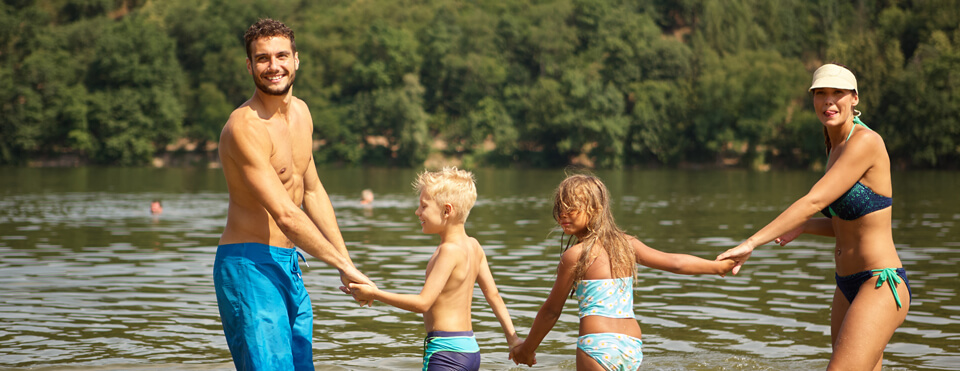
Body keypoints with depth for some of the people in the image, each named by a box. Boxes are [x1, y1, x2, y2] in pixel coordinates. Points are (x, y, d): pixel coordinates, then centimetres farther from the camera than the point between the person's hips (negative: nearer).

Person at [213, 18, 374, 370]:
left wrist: (346, 261, 16)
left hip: (289, 266, 9)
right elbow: (285, 215, -23)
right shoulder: (245, 127, -19)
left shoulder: (301, 112, 10)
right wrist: (342, 265, -18)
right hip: (250, 265, -9)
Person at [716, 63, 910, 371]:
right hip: (848, 288, 10)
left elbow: (814, 201, -25)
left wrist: (751, 243, -28)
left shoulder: (866, 142, -17)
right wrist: (803, 227, 4)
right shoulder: (836, 148, 11)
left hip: (881, 287, -10)